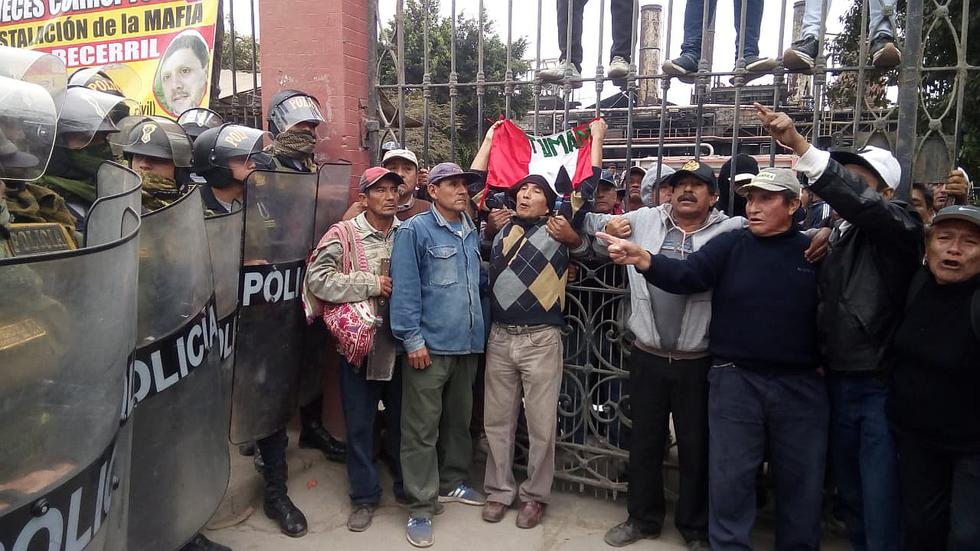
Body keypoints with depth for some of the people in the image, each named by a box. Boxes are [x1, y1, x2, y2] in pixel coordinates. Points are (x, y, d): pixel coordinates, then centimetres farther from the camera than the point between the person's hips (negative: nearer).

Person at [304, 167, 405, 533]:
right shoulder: (342, 235, -6)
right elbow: (317, 279, -15)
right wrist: (370, 284, -16)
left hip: (401, 342, 3)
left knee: (404, 419, 15)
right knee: (360, 425, 9)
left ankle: (409, 486, 34)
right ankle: (364, 496, 26)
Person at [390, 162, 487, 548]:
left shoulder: (472, 233, 13)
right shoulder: (415, 230, -7)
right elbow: (405, 289, -13)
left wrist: (478, 330, 14)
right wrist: (412, 340, -17)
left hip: (467, 343, 7)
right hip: (430, 345, -7)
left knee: (459, 419, 18)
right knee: (422, 430, 0)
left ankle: (452, 482, 35)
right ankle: (421, 507, 10)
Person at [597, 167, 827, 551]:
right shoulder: (730, 246, 0)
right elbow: (686, 275, -15)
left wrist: (825, 359, -6)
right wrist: (644, 260, -31)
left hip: (801, 385, 1)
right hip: (736, 379, -1)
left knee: (800, 481, 14)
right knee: (730, 478, 8)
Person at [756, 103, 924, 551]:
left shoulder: (898, 225, -8)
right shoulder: (839, 233, 12)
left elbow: (857, 201, -30)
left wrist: (799, 145, -36)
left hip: (880, 385, -6)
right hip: (838, 382, 6)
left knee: (880, 506, 0)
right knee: (849, 493, 18)